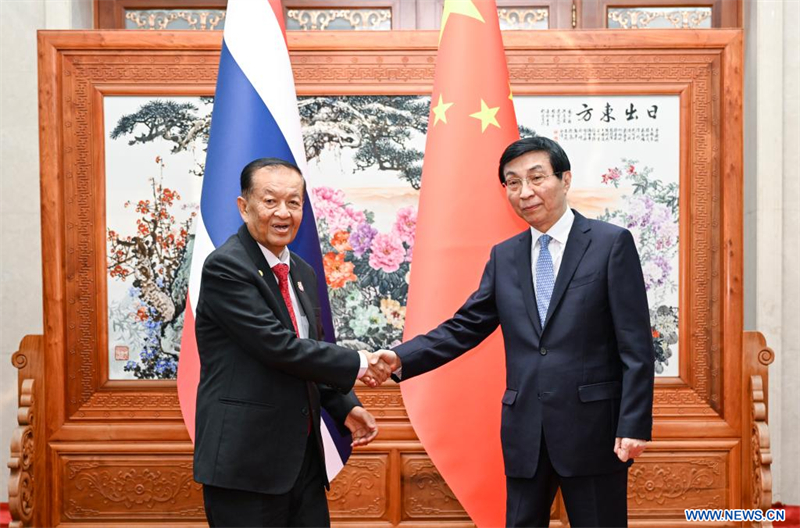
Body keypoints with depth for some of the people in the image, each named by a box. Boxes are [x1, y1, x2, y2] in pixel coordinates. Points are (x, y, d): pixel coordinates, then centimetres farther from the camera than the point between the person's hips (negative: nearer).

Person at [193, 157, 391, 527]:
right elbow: (279, 347, -20)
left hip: (304, 454, 8)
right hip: (245, 460, -7)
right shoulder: (225, 267, -14)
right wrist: (357, 363, -11)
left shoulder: (303, 273, 12)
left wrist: (345, 407, 4)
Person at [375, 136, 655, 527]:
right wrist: (401, 358, -9)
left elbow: (636, 345, -7)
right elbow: (465, 328, 6)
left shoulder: (612, 243, -4)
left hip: (592, 426, -4)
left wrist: (634, 425, -13)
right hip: (525, 430, 4)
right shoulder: (504, 256, 10)